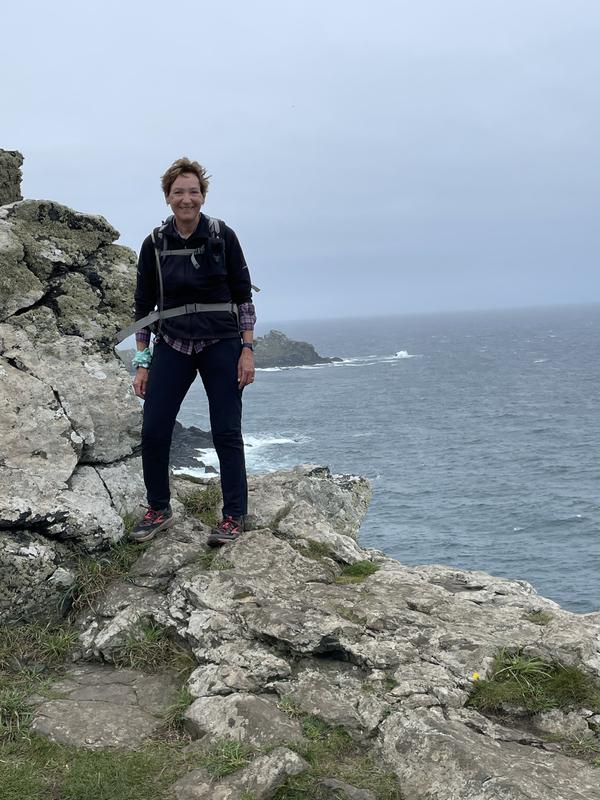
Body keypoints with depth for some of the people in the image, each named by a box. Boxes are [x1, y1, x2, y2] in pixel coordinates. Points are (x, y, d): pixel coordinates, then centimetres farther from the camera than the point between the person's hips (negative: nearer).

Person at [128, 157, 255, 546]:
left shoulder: (222, 236, -5)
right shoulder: (155, 244, 0)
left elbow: (243, 295, -1)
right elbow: (143, 306, 5)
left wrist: (247, 349, -7)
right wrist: (142, 363, 3)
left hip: (220, 344, -2)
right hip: (172, 346, 2)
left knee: (226, 432, 0)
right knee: (153, 431, -2)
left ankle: (235, 516, 12)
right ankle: (159, 510, 17)